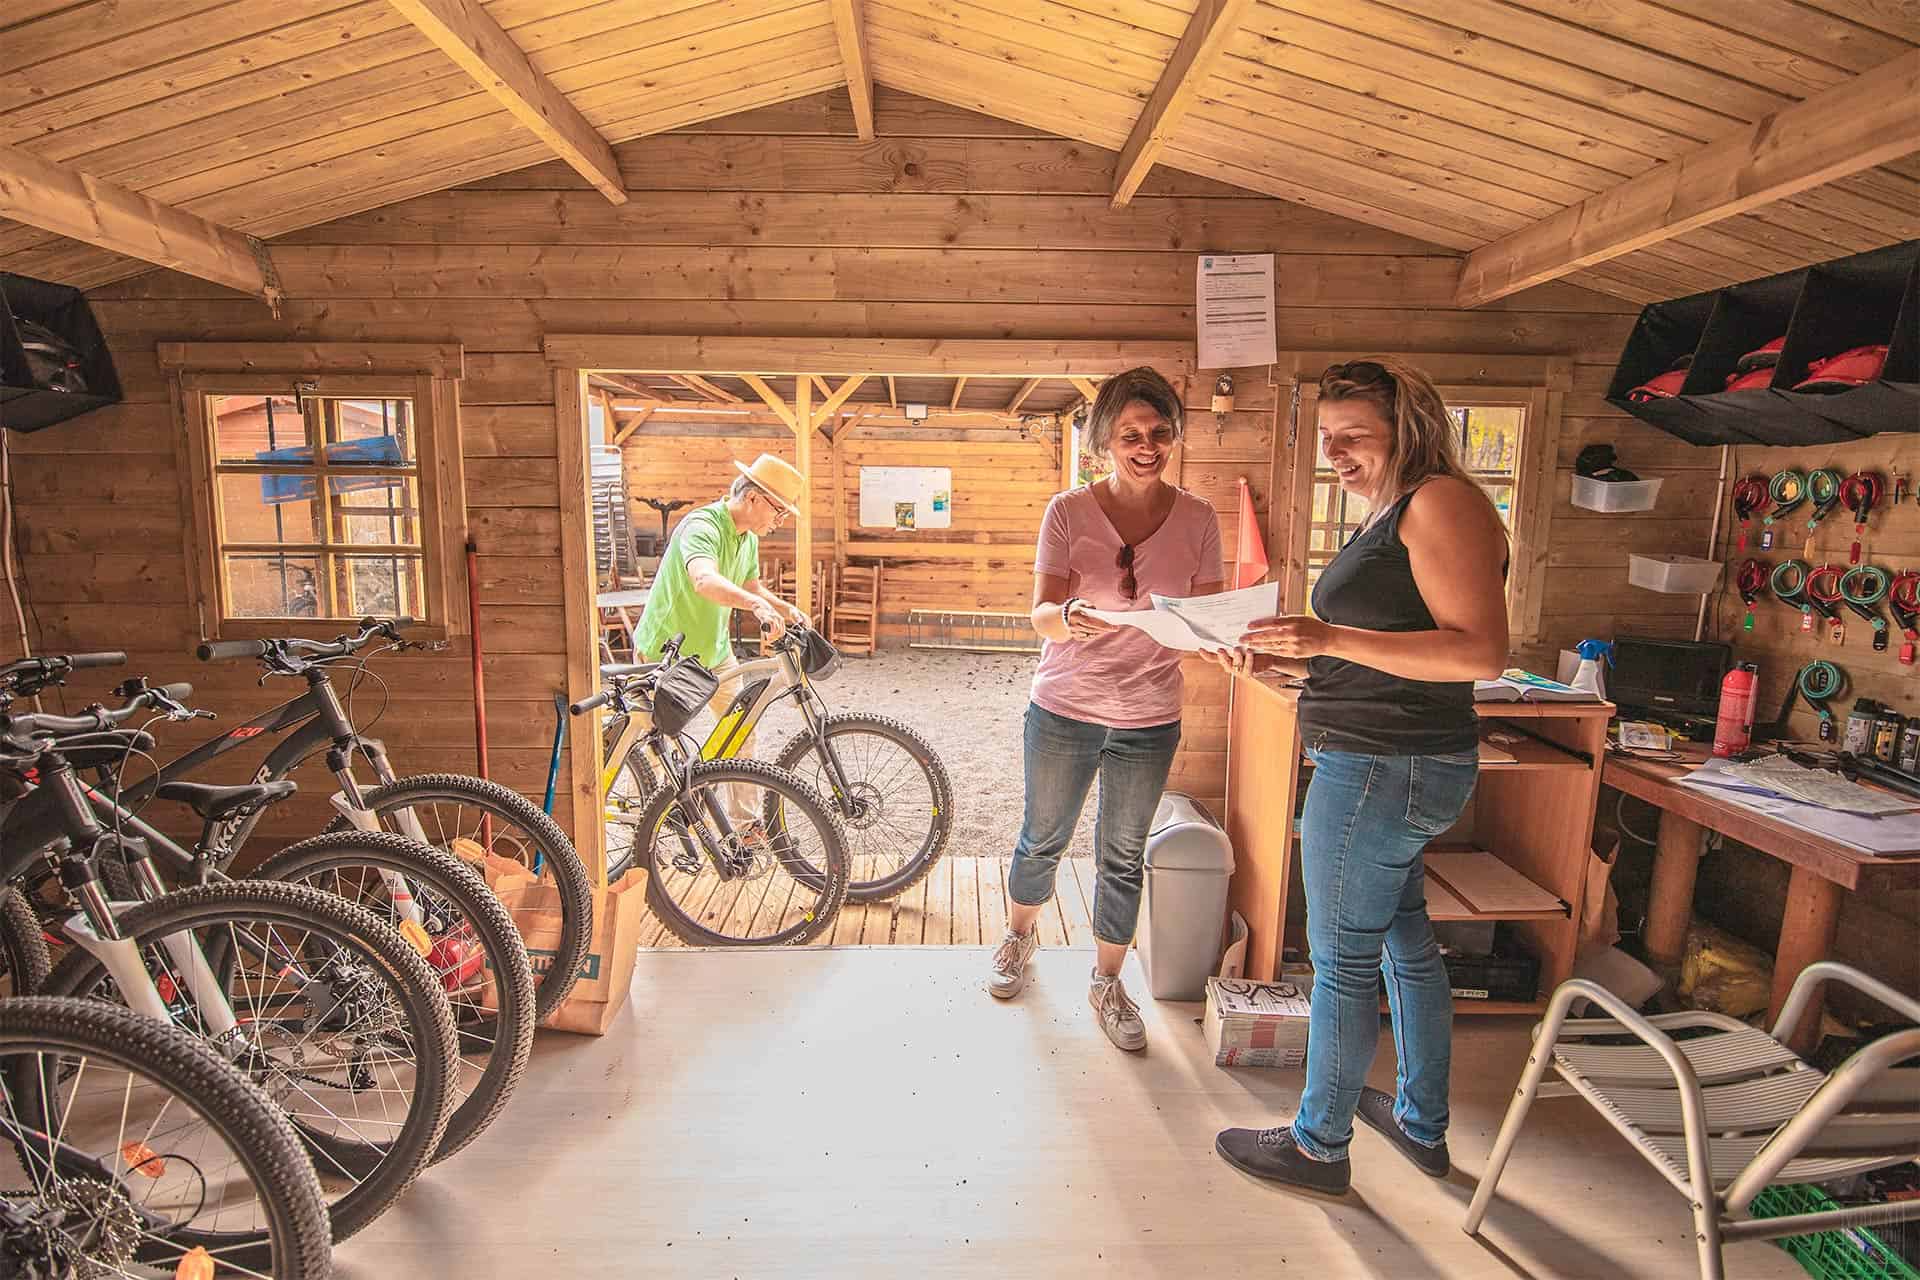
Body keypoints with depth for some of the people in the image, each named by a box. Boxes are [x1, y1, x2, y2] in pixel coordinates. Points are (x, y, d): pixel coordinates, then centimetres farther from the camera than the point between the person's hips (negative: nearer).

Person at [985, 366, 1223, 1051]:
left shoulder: (1196, 518, -2)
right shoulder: (1069, 511, -9)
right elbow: (1041, 616, -12)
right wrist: (1070, 617, -35)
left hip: (1150, 721, 1)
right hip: (1064, 710, -1)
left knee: (1124, 860, 13)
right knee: (1042, 839, 16)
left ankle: (1107, 983, 34)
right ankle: (1020, 934, 46)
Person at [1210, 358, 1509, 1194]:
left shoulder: (1442, 501, -15)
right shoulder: (1390, 514, 16)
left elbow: (1481, 652, -23)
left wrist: (1328, 637, -28)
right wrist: (1279, 661, 5)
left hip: (1383, 769, -11)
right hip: (1386, 762, 11)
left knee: (1342, 960, 3)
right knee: (1404, 942, 21)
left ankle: (1318, 1146, 21)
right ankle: (1423, 1125, 39)